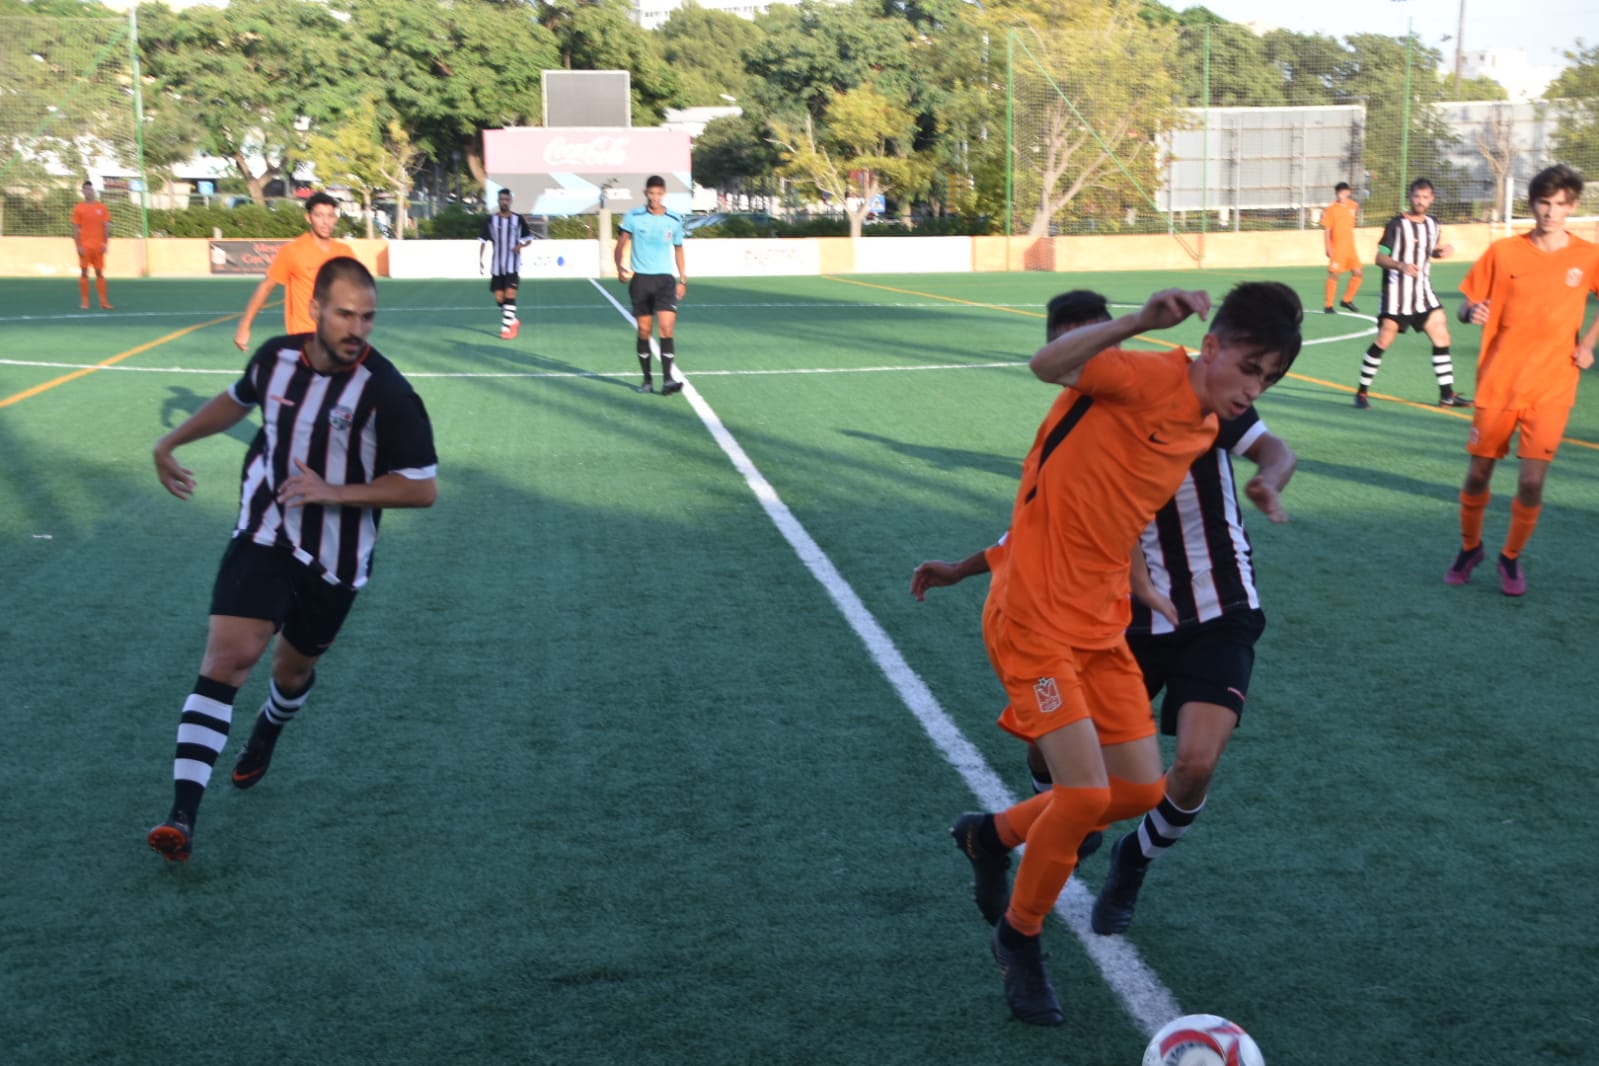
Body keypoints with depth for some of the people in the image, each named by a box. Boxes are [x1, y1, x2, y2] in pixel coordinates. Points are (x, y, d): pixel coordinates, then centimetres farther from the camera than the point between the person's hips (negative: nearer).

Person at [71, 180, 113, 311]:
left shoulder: (102, 208, 8)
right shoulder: (78, 208, 2)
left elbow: (106, 227, 8)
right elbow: (75, 229, 0)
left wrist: (106, 244, -2)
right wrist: (78, 246, -8)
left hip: (98, 246, 2)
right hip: (85, 246, -2)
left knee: (100, 273, 4)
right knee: (84, 273, -2)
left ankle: (103, 302, 3)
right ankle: (84, 302, 2)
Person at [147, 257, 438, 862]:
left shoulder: (386, 393, -20)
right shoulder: (275, 358, -7)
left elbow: (422, 488, -18)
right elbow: (237, 400, 18)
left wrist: (333, 492, -25)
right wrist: (170, 443, 21)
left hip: (334, 562, -1)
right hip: (262, 537, 1)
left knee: (293, 668, 17)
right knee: (228, 655, -15)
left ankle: (266, 735, 56)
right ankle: (182, 813, -18)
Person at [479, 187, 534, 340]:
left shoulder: (518, 219, 0)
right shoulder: (490, 220, 4)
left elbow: (528, 239, 8)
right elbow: (484, 241, 7)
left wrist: (521, 245, -13)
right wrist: (481, 260, -2)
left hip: (513, 265, -3)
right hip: (497, 265, 3)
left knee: (510, 294, -16)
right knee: (499, 297, 5)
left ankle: (506, 328, -15)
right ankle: (513, 321, 27)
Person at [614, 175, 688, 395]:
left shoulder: (674, 220, 4)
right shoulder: (633, 217, -1)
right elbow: (622, 244, 4)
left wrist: (683, 279, 13)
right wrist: (620, 267, -14)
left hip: (665, 280, 0)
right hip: (640, 279, 0)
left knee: (667, 328, -13)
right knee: (644, 330, 4)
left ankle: (667, 380, -15)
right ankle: (647, 379, 15)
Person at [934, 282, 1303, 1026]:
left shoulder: (1204, 429, 10)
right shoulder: (1148, 377, -16)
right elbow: (1048, 365, -34)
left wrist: (1137, 578, 14)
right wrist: (1139, 322, -46)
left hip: (1101, 626, 9)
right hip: (1036, 621, -9)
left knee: (1142, 790, 9)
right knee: (1086, 793, -12)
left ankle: (995, 834, 33)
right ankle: (1018, 938, 14)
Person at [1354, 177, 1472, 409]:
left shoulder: (1433, 224, 8)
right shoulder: (1397, 224, -10)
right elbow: (1380, 258, -12)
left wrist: (1441, 251, 1)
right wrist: (1400, 265, -30)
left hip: (1423, 292, 5)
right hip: (1396, 294, -5)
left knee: (1441, 336, -1)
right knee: (1383, 340, -6)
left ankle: (1447, 394, 6)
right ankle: (1362, 392, 7)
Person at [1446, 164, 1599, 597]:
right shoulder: (1503, 251, -3)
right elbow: (1467, 304, 2)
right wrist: (1471, 311, -20)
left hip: (1550, 389, -1)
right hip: (1497, 383, 1)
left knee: (1531, 483, -7)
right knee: (1477, 475, 6)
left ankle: (1511, 558, 18)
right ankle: (1470, 548, 32)